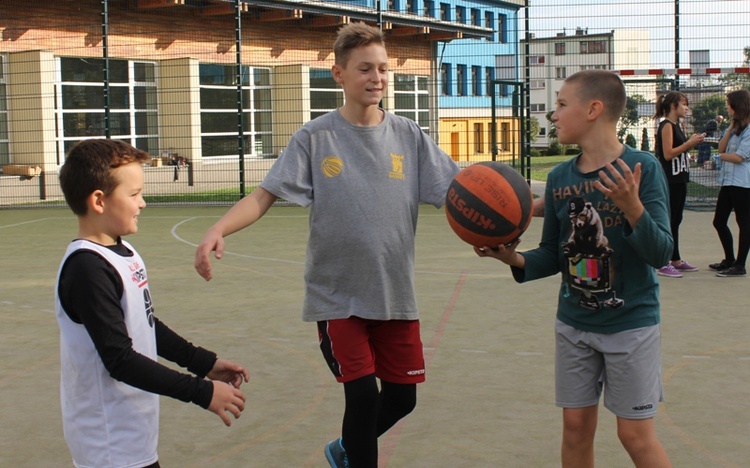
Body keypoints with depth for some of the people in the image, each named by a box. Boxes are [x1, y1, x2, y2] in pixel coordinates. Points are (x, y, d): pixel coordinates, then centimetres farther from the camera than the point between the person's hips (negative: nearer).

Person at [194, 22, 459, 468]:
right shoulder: (315, 138, -5)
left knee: (401, 397, 10)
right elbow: (265, 195, -10)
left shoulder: (409, 136, 1)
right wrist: (219, 230, -27)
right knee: (362, 393, -11)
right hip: (337, 296, -3)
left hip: (395, 295, 4)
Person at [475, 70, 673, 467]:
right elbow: (553, 256, 8)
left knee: (636, 435, 0)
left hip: (631, 322, -4)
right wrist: (516, 259, -12)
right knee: (576, 426, 10)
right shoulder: (559, 178, 1)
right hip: (574, 323, 5)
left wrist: (633, 208, -34)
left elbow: (660, 253, -18)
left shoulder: (642, 168, -13)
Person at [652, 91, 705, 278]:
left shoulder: (676, 125, 17)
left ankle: (676, 260, 20)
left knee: (676, 220, 13)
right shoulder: (666, 125, -12)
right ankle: (663, 264, -5)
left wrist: (693, 143, 8)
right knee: (668, 220, -7)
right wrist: (689, 143, -16)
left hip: (679, 179, 10)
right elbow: (668, 154, -19)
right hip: (669, 180, -10)